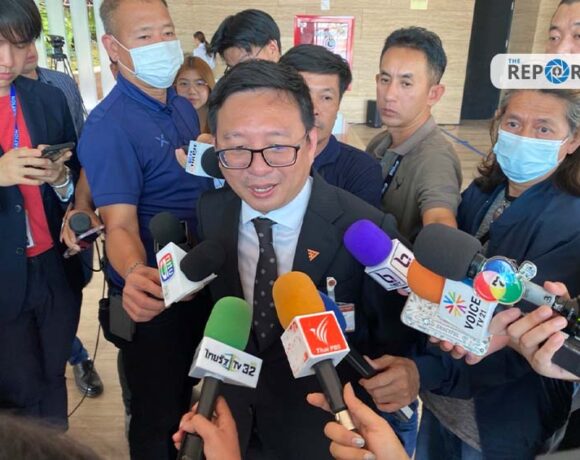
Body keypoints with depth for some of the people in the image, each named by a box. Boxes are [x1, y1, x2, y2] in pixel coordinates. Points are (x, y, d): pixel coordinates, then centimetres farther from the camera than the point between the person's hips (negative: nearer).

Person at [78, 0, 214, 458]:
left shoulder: (184, 107, 4)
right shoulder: (109, 125, -20)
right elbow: (119, 223, -26)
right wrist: (136, 274, -44)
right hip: (156, 294, -7)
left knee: (186, 391, 28)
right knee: (156, 414, 11)